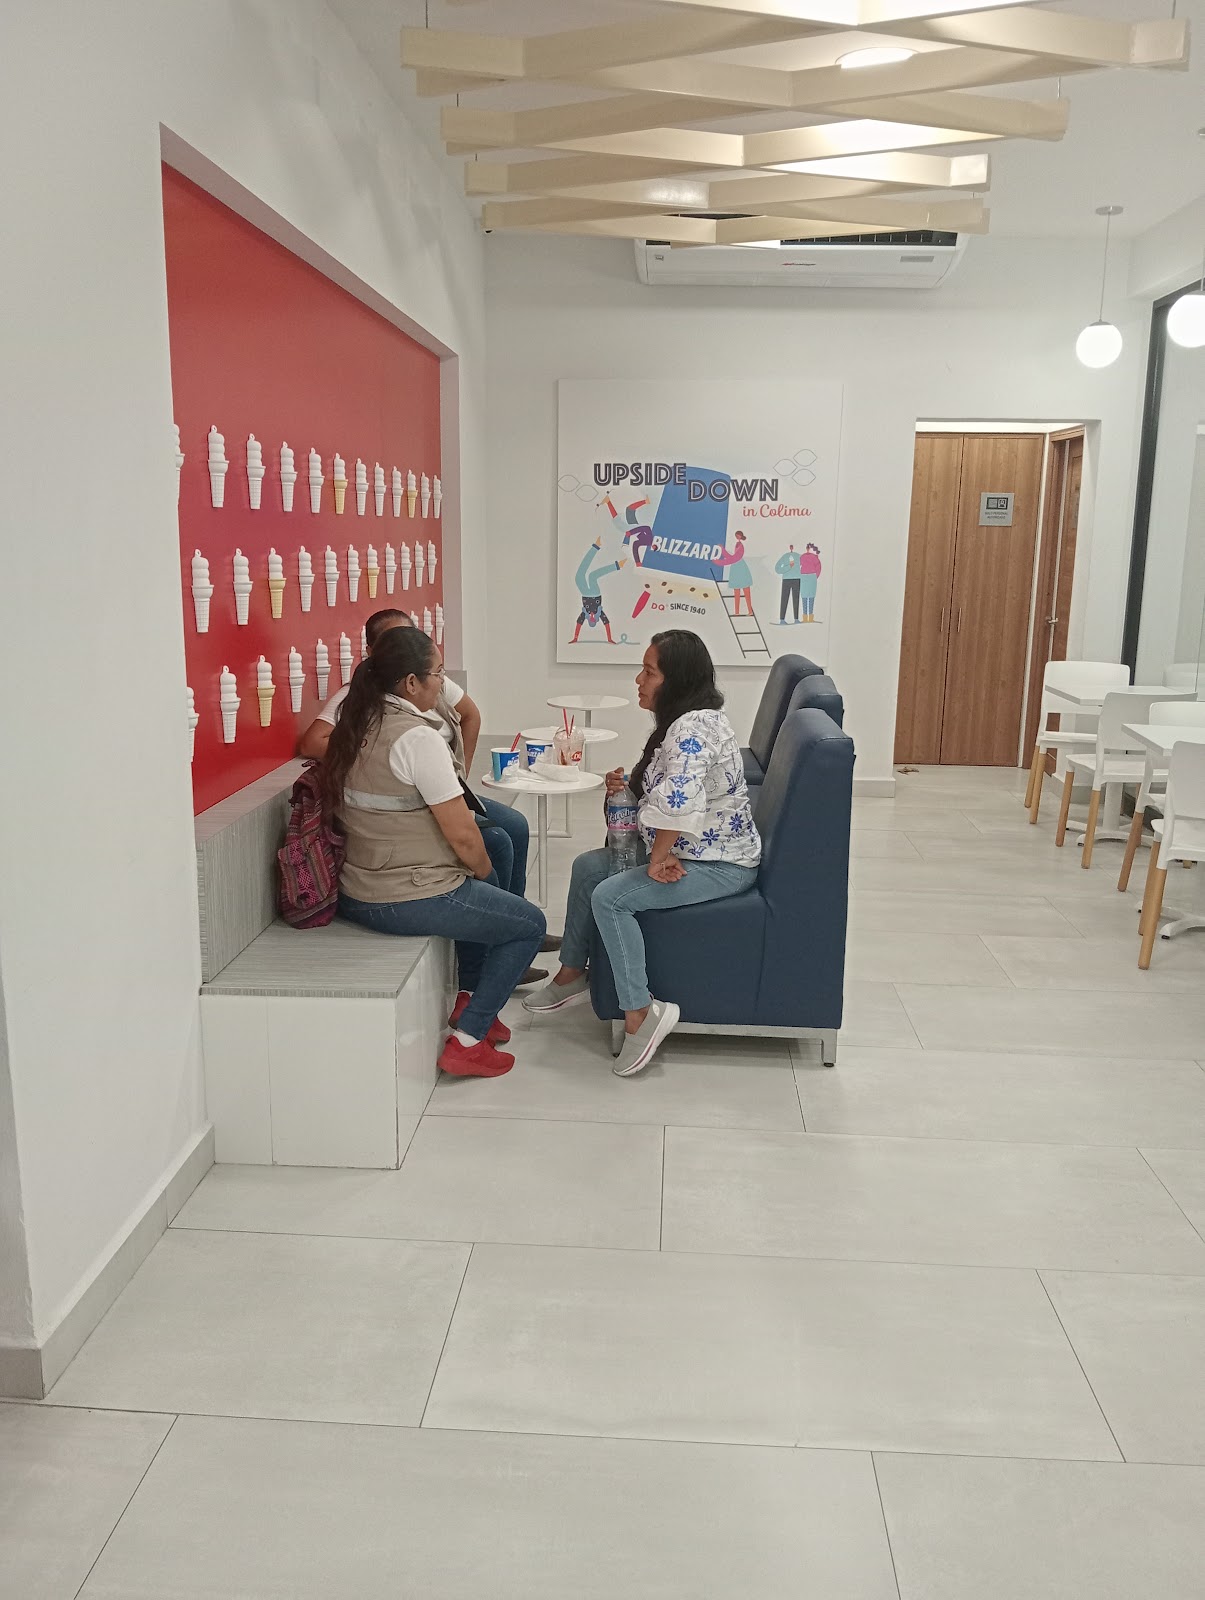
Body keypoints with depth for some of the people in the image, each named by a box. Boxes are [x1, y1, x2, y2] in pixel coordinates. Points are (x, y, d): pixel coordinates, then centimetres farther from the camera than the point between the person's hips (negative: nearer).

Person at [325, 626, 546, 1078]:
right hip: (409, 901, -9)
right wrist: (484, 870, 1)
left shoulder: (355, 727, 5)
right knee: (529, 924, 9)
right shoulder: (417, 737, -22)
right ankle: (467, 1040, 7)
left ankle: (469, 999, 36)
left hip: (355, 893, 9)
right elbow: (461, 835, -20)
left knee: (481, 888, 32)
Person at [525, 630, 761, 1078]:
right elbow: (664, 792, 20)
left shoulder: (694, 726, -25)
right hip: (687, 851, 11)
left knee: (610, 897, -24)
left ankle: (639, 1014, -16)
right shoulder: (682, 721, 8)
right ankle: (572, 974, 26)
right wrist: (625, 788, 1)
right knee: (587, 865, 13)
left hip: (721, 865, -11)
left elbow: (678, 800, -39)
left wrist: (657, 859, -26)